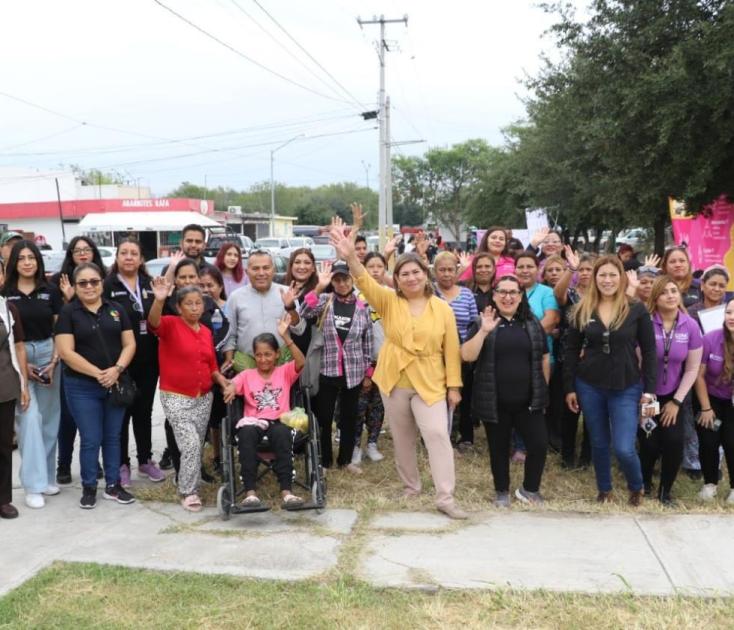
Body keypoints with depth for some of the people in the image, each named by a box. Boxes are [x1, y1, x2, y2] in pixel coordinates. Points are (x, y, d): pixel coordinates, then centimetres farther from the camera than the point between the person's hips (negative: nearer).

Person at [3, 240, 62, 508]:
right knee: (29, 417, -11)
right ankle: (33, 484, -7)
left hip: (47, 354, 3)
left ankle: (47, 477, 20)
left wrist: (54, 361, -6)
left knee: (48, 418, 7)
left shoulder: (50, 292, 5)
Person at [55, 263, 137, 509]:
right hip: (82, 387, -3)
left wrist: (117, 369, -14)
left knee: (113, 437, 11)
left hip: (115, 384, 3)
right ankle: (89, 487, 16)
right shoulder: (68, 313, -4)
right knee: (90, 439, 1)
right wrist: (97, 373, -18)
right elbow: (66, 352, -12)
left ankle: (113, 485, 22)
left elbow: (129, 344, 4)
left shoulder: (116, 309, 6)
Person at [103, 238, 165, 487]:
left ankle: (145, 460, 26)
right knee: (121, 412, 6)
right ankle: (121, 464, 18)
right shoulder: (108, 286, -5)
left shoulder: (151, 285, 8)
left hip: (148, 361, 4)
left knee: (144, 411, 14)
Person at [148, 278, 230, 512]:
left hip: (204, 398, 6)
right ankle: (188, 492, 1)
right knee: (191, 445, -14)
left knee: (197, 446, 12)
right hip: (176, 398, -6)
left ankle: (188, 486, 29)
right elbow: (153, 323, -33)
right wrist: (159, 300, -51)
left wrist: (223, 381, 0)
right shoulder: (170, 325, -9)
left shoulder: (206, 332, 8)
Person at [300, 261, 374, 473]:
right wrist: (318, 287, -29)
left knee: (349, 417, 12)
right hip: (327, 370, -1)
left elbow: (367, 343, 5)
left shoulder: (362, 307, 1)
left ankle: (346, 459, 28)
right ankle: (324, 461, 23)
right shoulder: (325, 300, -2)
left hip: (353, 372, 1)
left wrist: (368, 373, 6)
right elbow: (304, 314, -21)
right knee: (324, 417, 7)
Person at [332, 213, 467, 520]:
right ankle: (411, 487, 33)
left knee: (438, 434, -11)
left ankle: (445, 497, -4)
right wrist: (350, 257, -39)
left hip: (430, 384, -1)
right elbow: (365, 283, -20)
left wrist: (454, 385, -2)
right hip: (394, 383, 2)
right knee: (402, 439, 14)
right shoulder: (389, 302, -2)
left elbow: (451, 349, 0)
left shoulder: (442, 308, -2)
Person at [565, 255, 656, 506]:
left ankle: (637, 487, 23)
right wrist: (569, 387, 3)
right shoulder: (582, 310, 0)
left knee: (624, 448, -7)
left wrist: (649, 391, -5)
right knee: (599, 444, 13)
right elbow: (571, 351, 5)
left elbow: (649, 352, -2)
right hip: (589, 386, 2)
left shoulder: (637, 309, -5)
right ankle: (604, 490, 35)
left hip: (626, 388, -2)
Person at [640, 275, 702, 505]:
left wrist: (676, 401, -4)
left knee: (674, 442, -11)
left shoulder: (690, 325, -8)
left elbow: (692, 369, -1)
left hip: (672, 395, 2)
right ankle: (644, 482, 28)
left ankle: (665, 490, 15)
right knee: (650, 443, -6)